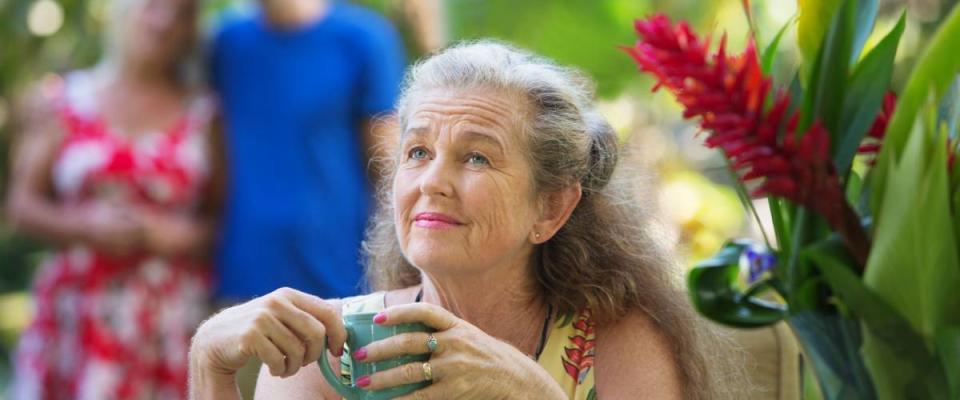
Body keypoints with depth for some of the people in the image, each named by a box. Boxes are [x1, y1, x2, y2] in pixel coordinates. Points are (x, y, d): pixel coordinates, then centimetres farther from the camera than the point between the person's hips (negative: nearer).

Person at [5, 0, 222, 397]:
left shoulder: (202, 114, 7)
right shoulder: (60, 101, 8)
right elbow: (21, 204, 7)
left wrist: (174, 236, -11)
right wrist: (87, 227, -9)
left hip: (173, 319, 0)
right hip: (80, 315, 1)